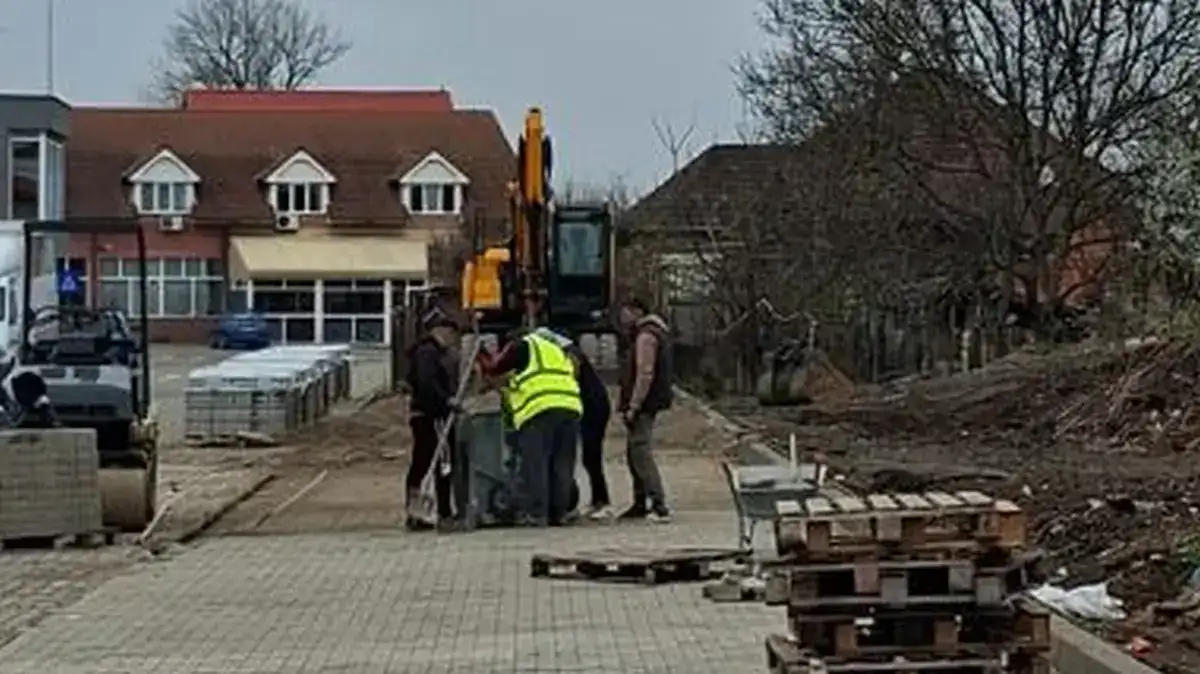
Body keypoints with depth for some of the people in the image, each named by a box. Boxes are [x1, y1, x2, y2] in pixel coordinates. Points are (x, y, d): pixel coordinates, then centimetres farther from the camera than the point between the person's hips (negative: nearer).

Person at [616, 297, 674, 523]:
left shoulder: (646, 335, -14)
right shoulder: (646, 334, 20)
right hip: (644, 405, 11)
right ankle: (640, 504, 24)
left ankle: (659, 506, -19)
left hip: (643, 405, -11)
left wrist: (633, 406, -23)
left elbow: (645, 374, -22)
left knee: (641, 453, -15)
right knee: (634, 453, 17)